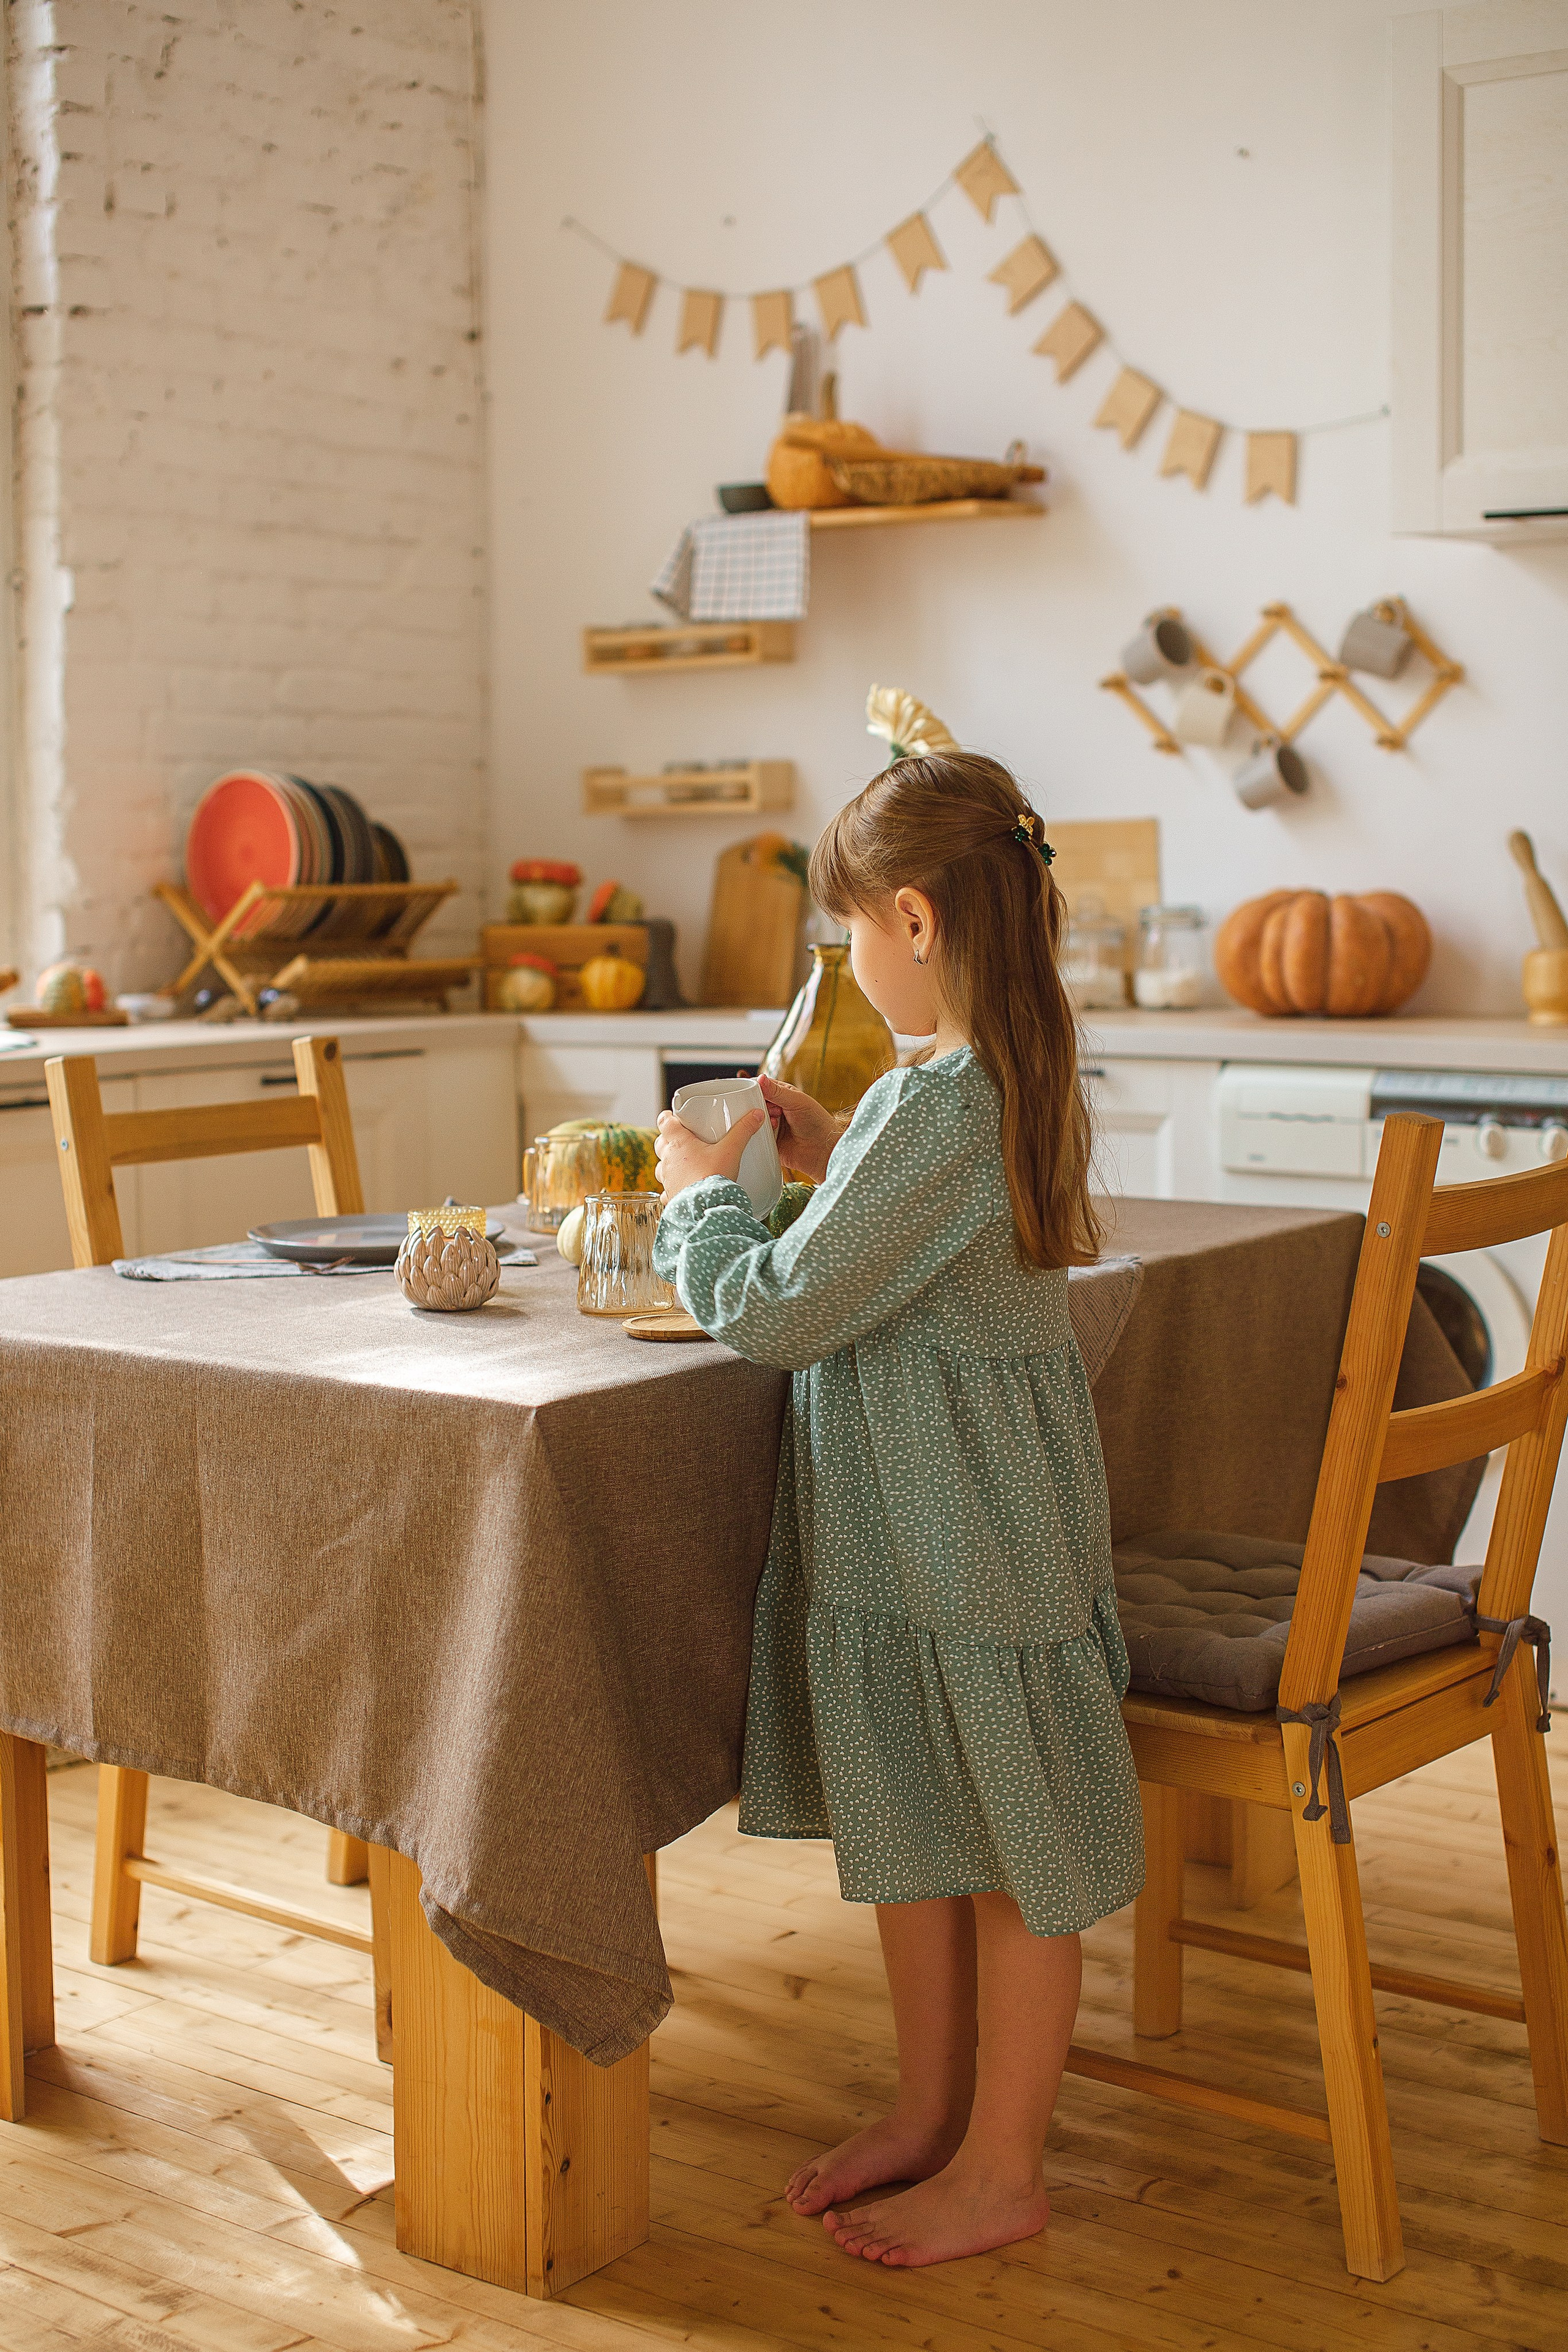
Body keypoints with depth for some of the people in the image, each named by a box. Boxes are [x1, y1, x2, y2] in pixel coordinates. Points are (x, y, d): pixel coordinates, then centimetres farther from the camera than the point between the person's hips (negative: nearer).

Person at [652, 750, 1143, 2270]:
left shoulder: (938, 1108, -26)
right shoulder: (1014, 1078, 5)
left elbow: (777, 1311, -21)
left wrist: (704, 1194, -4)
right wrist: (830, 1168, 9)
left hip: (970, 1536, -10)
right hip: (906, 1527, 10)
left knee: (1011, 1853, 6)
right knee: (905, 1829, 20)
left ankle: (1000, 2171, 21)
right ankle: (932, 2110, 36)